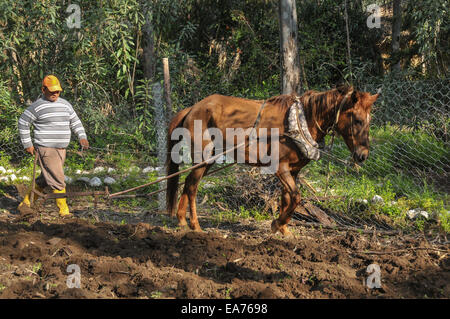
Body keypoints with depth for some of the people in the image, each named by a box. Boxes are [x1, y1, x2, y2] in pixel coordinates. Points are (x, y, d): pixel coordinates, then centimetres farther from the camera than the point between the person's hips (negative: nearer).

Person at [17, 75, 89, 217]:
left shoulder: (65, 104, 12)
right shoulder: (38, 106, -6)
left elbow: (75, 122, 18)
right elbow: (23, 122, 0)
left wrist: (82, 137, 2)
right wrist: (27, 144, -2)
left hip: (61, 149, 7)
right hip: (45, 149, -7)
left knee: (45, 179, 13)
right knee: (57, 180, -10)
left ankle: (26, 202, 27)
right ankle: (63, 209, -4)